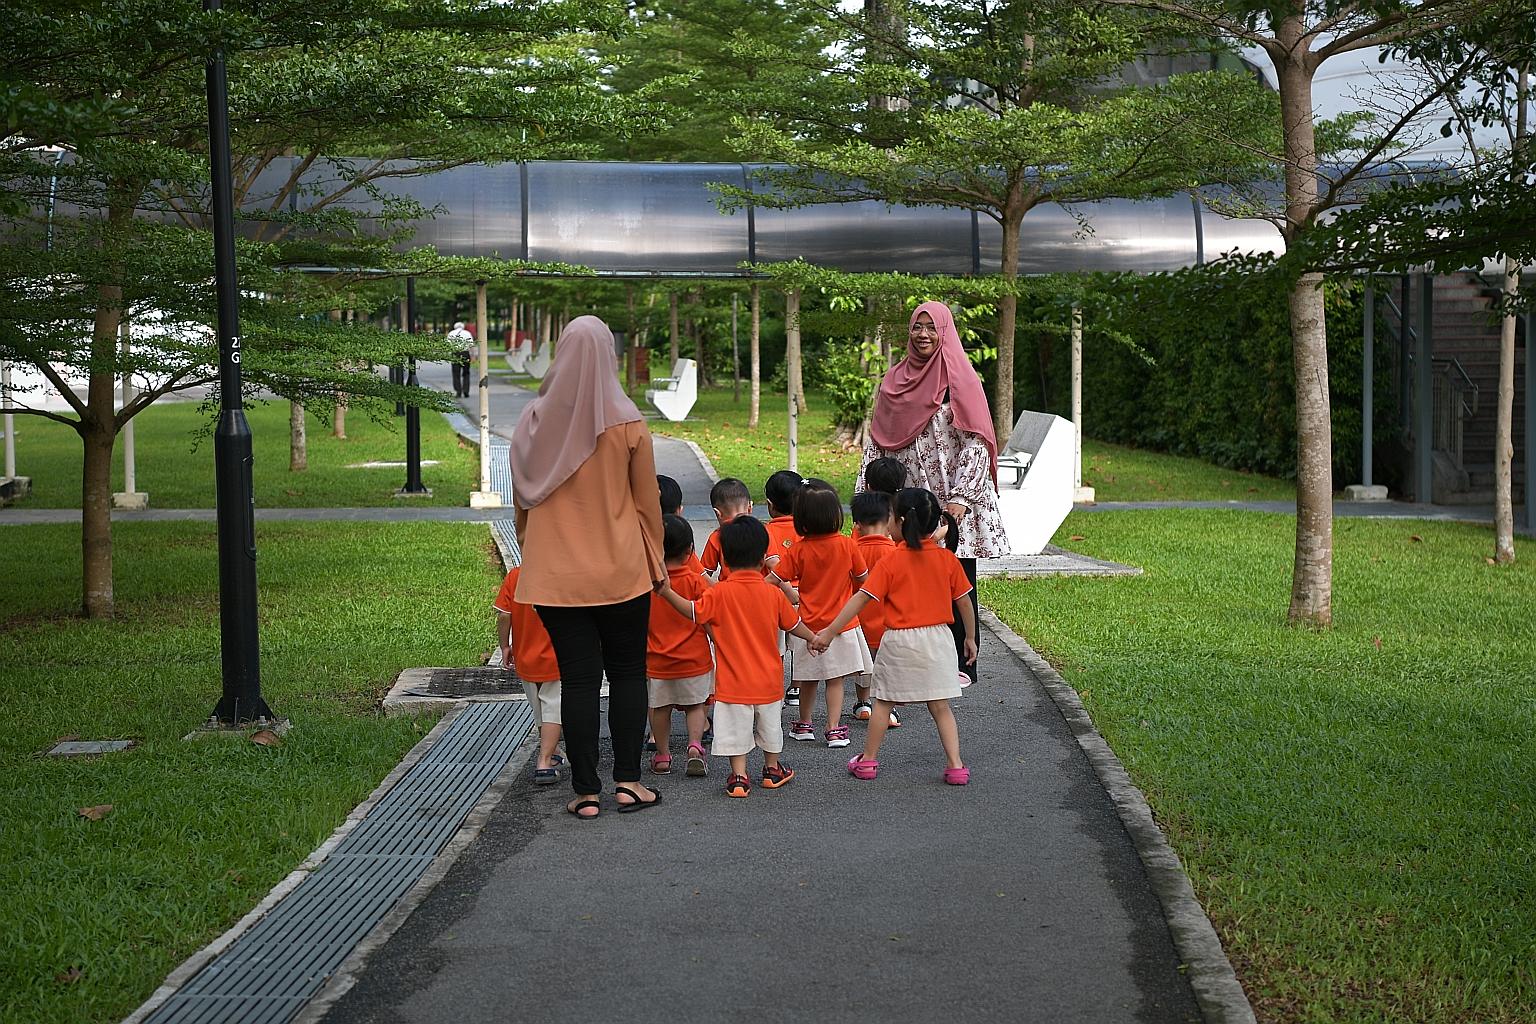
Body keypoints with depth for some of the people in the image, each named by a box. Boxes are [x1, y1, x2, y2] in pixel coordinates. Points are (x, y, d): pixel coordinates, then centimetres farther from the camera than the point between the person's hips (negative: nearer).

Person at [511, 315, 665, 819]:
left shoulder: (534, 420, -2)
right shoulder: (627, 421, -7)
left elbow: (523, 498, 7)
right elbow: (648, 499, 0)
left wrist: (527, 543, 22)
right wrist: (656, 559, 11)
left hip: (555, 570, 1)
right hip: (621, 568, -1)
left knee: (577, 677, 5)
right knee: (627, 672, 12)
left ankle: (586, 792, 7)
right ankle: (628, 781, 13)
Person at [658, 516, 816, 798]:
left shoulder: (720, 594, -15)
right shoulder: (773, 593, -4)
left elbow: (694, 612, -15)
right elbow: (794, 624, 8)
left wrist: (668, 593, -10)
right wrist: (814, 638, 26)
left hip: (733, 683, -3)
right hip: (768, 680, 3)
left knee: (736, 730, 4)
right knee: (770, 725, 20)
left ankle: (739, 777, 0)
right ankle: (772, 770, 34)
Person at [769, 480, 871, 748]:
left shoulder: (798, 550, -11)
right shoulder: (848, 545, -11)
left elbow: (771, 580, -10)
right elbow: (863, 579, 1)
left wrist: (790, 593, 8)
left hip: (809, 624, 1)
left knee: (808, 680, 15)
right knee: (835, 680, 6)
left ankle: (804, 724, 28)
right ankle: (834, 729, 4)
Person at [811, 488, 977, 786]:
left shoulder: (890, 562, -9)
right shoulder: (948, 559, -2)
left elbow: (861, 599, -12)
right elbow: (964, 601, 4)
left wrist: (830, 632, -8)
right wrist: (970, 637, 18)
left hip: (898, 640, -2)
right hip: (936, 639, 2)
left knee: (883, 701, 14)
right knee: (940, 706, 9)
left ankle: (868, 760, 23)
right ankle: (955, 765, 2)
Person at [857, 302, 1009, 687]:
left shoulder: (961, 380, -3)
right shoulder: (894, 380, 11)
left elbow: (975, 443, -8)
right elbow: (877, 441, 12)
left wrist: (960, 497, -15)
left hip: (953, 504, -4)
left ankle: (961, 663, 6)